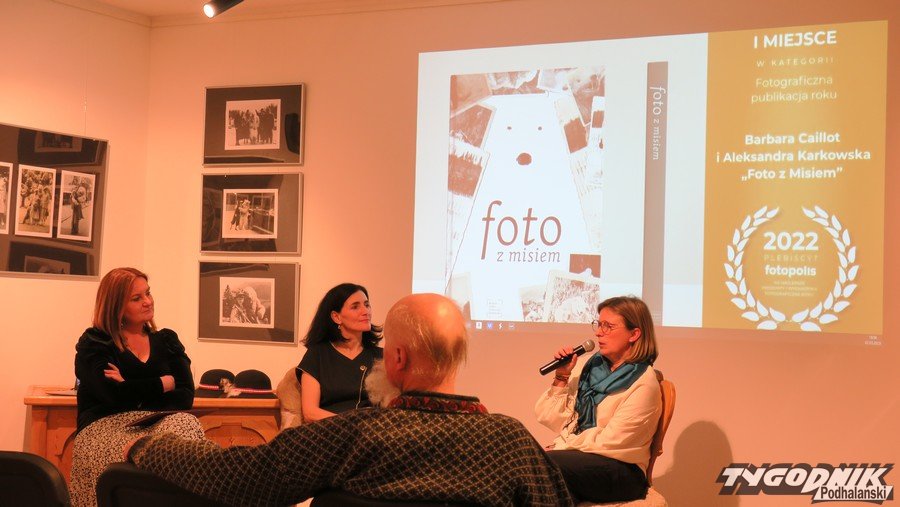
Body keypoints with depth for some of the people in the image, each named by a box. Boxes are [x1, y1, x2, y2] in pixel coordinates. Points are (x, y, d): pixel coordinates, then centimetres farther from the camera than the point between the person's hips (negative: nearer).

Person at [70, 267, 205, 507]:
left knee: (187, 425, -32)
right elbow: (114, 396, -14)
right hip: (104, 427, -4)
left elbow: (185, 397, 2)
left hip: (155, 423, 4)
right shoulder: (94, 344, 4)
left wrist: (133, 391, -12)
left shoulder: (167, 340, 16)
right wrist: (165, 383, -1)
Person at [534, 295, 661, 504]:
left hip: (622, 472, -5)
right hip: (575, 457, 5)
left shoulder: (644, 384, -7)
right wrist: (562, 377, -1)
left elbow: (608, 441, -12)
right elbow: (550, 418, 10)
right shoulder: (589, 365, 10)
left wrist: (560, 446, -7)